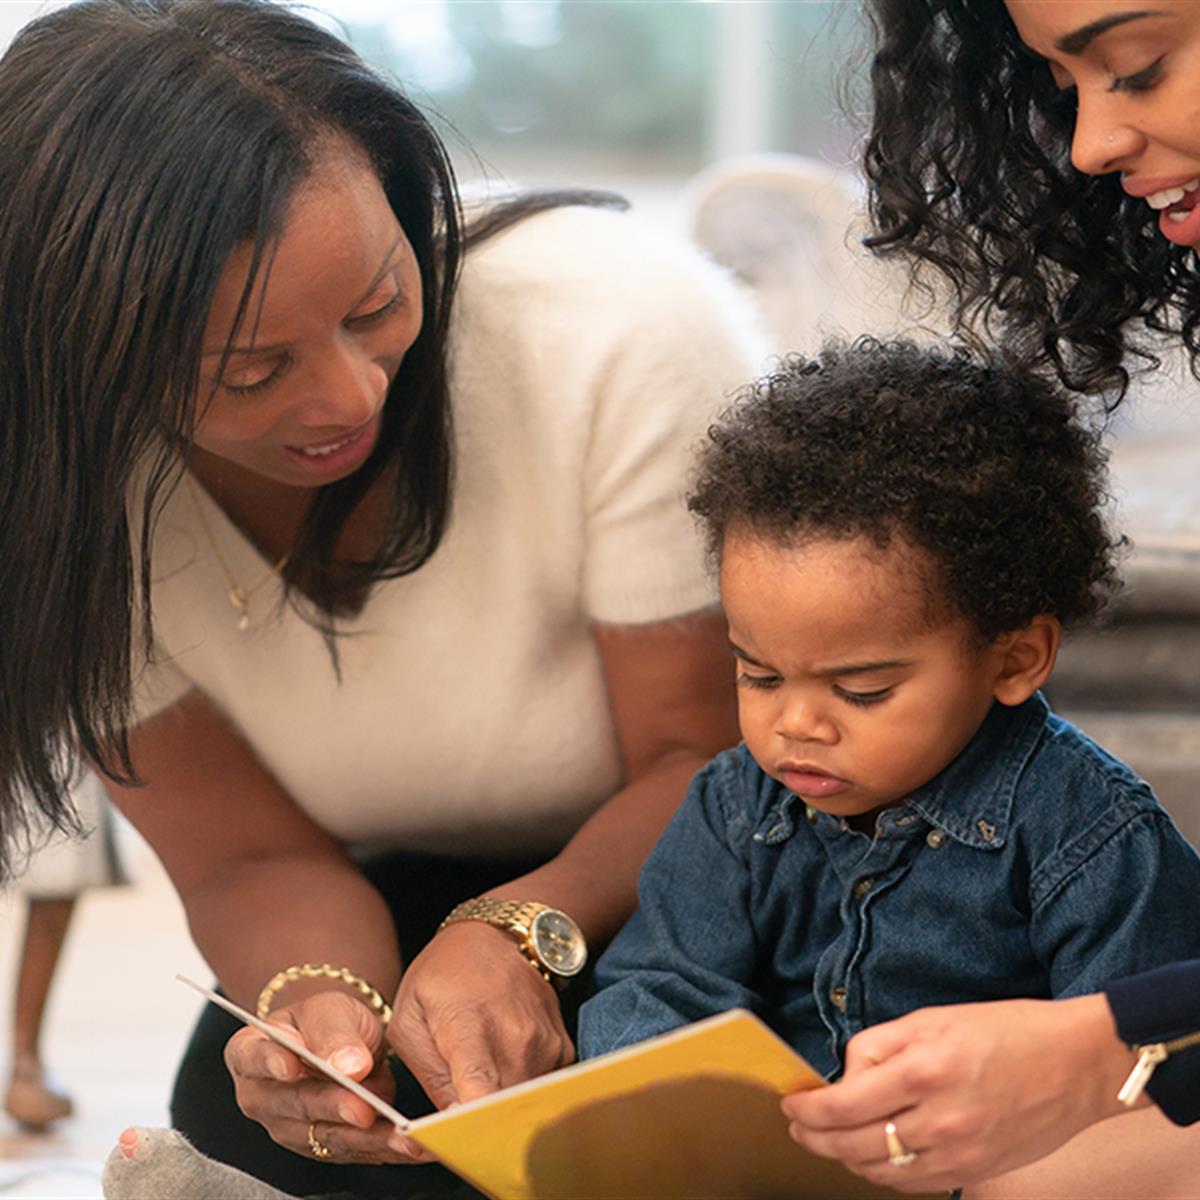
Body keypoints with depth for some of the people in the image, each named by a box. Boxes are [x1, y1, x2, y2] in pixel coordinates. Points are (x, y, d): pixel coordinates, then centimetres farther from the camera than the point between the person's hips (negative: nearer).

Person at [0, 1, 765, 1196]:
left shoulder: (625, 327, -31)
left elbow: (712, 759, -20)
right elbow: (254, 859, -12)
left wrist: (515, 934, -39)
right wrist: (322, 1001, -36)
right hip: (410, 896, 3)